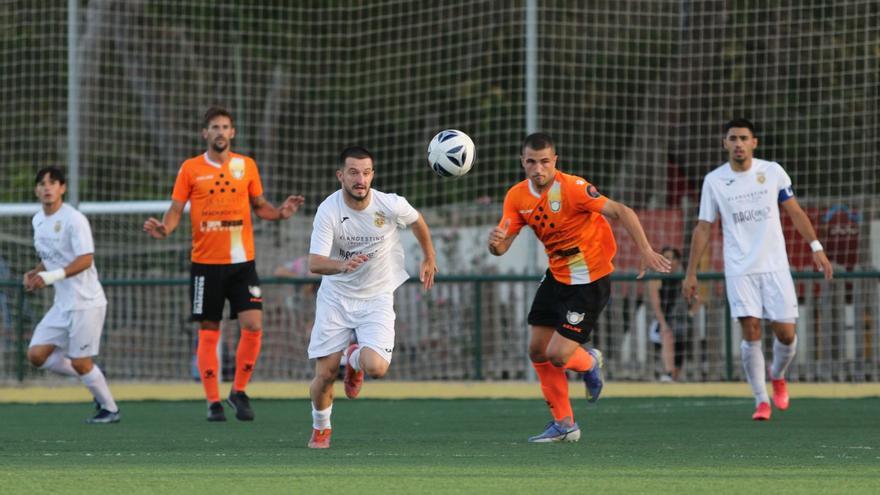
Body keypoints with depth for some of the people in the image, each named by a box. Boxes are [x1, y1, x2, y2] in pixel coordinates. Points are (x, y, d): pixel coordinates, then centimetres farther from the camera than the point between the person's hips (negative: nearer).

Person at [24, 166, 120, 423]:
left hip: (86, 303, -8)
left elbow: (85, 259, -22)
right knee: (37, 355, -1)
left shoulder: (74, 220, -15)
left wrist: (51, 276, -31)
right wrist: (35, 274, 4)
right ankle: (94, 379, 16)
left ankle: (110, 409, 14)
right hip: (62, 304, 8)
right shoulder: (38, 221, 11)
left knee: (80, 363, -6)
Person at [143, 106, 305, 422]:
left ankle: (239, 392, 7)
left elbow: (259, 206, 16)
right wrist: (164, 228, -18)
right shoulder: (190, 169, 1)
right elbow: (176, 210, 2)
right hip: (206, 262, -1)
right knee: (208, 332, 1)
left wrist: (280, 212, -4)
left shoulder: (246, 166, 7)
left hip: (242, 260, 1)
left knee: (252, 325, -10)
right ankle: (213, 402, 9)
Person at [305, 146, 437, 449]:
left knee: (376, 368, -21)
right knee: (324, 375, -4)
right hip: (335, 297, 0)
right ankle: (321, 427, 29)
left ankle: (355, 358, 19)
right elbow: (315, 264, -27)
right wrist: (343, 265, -47)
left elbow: (417, 222, 9)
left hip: (376, 299, 0)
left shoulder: (391, 206, -15)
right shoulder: (328, 210, -19)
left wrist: (429, 259, 22)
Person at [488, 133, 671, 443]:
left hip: (589, 280, -7)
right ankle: (564, 425, 18)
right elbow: (501, 247, -4)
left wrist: (646, 251, -31)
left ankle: (590, 364, 25)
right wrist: (495, 242, -29)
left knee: (557, 354, -12)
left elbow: (622, 212, -23)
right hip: (557, 275, 7)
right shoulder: (517, 197, -3)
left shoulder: (572, 188, -23)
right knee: (537, 350, 5)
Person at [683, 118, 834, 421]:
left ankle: (777, 376, 30)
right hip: (739, 270, -1)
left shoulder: (772, 172, 1)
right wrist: (691, 274, 4)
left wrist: (816, 247, 3)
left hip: (775, 267, 1)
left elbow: (795, 212, 10)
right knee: (751, 331, -12)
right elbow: (703, 228, 6)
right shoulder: (714, 181, 0)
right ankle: (761, 401, -2)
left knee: (785, 333, -2)